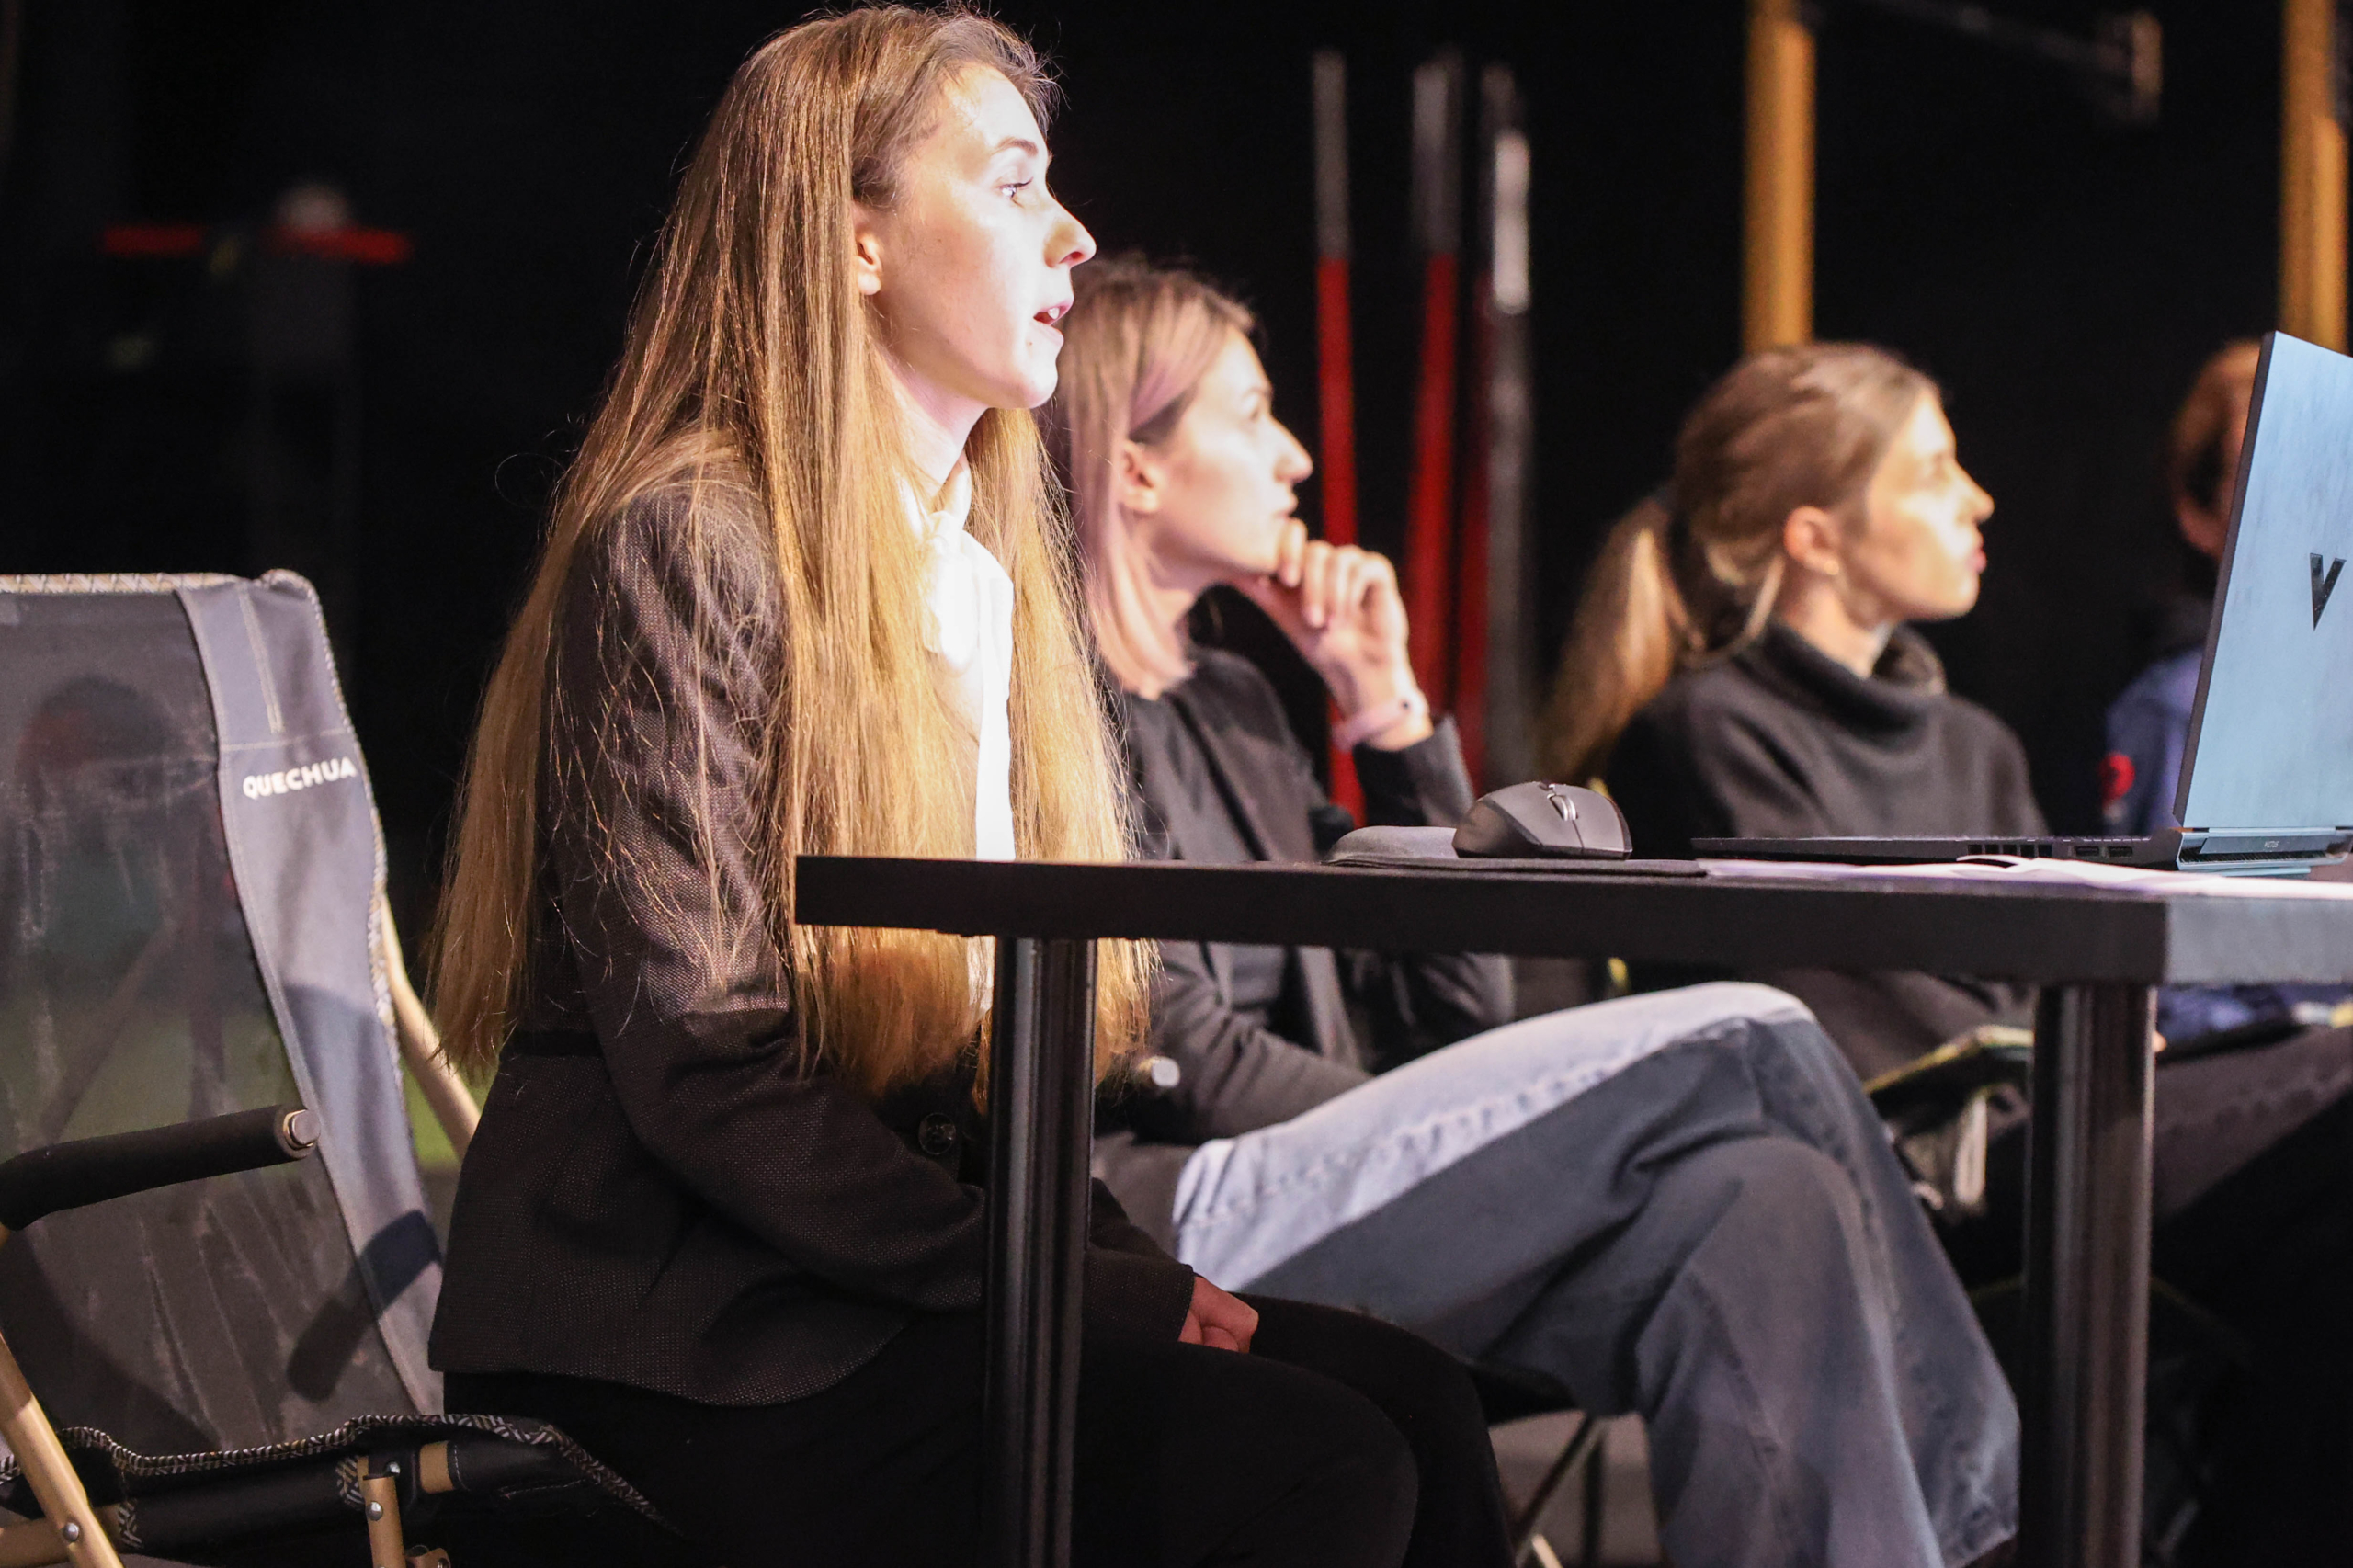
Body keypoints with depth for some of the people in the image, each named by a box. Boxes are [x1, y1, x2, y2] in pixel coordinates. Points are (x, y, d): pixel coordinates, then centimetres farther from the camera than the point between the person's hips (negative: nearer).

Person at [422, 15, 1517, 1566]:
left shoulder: (987, 573, 17)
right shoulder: (688, 546, -10)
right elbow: (704, 1070, -17)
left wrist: (1121, 1262, 0)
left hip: (889, 1268, 8)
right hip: (690, 1336, -8)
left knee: (1414, 1398, -15)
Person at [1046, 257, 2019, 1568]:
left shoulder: (1232, 706, 24)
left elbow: (1453, 1017, 21)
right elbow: (1183, 1059, -10)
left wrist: (1390, 709, 16)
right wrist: (1468, 1151, -12)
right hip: (1182, 1229, -8)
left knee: (1763, 1205, -22)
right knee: (1744, 1043, -17)